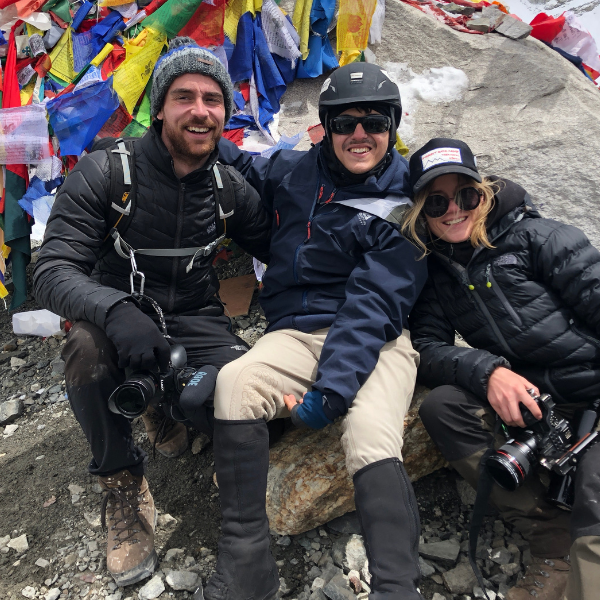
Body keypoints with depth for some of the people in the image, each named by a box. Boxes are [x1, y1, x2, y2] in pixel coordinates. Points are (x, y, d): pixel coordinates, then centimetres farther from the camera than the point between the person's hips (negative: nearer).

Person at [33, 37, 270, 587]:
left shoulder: (231, 189, 0)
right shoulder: (104, 173, -12)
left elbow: (279, 249, 11)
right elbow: (53, 271, -20)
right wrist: (117, 311, -41)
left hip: (196, 324, 3)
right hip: (118, 318, -2)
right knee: (88, 344, -36)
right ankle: (123, 481, -8)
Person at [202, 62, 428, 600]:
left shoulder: (403, 204, 0)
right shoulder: (295, 171, 11)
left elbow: (373, 306, -11)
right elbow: (245, 168, 34)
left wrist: (331, 389, -21)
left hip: (375, 340, -2)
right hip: (297, 334, 3)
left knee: (373, 441, -32)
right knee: (235, 381, -28)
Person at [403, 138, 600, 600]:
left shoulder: (533, 237, -3)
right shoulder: (436, 271, 9)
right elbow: (428, 347, 1)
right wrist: (486, 371, -19)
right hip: (529, 402, 5)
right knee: (440, 406, -20)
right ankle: (554, 546, -14)